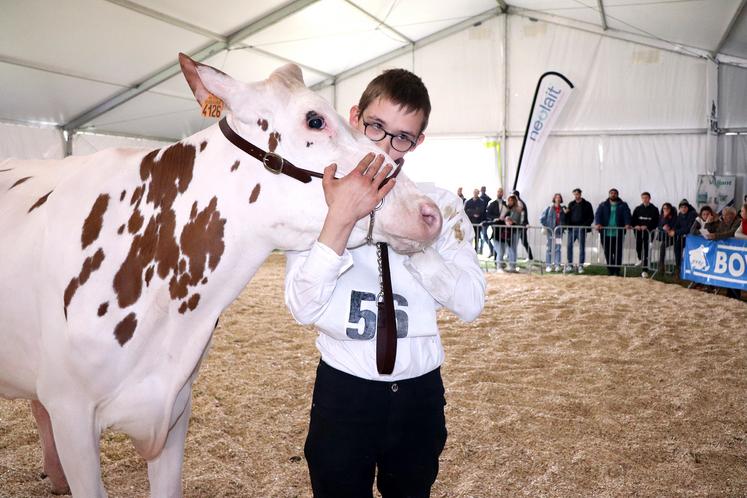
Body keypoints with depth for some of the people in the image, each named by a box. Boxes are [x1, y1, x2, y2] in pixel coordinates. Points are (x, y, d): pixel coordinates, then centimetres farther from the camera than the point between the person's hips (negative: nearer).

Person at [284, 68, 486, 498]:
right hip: (343, 389, -2)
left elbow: (471, 304, -14)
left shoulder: (440, 205, -3)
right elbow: (303, 309, -20)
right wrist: (341, 220, -29)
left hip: (420, 392, 3)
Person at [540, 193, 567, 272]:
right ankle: (548, 266, 3)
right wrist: (545, 227, -2)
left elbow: (565, 220, 13)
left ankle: (557, 265, 6)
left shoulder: (563, 209, 9)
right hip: (550, 231, -2)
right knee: (549, 248, 0)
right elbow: (542, 218, 5)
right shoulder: (549, 208, 3)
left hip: (559, 231, 2)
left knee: (558, 248, 2)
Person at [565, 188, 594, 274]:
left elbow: (591, 217, 1)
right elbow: (568, 216, 14)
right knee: (569, 246, -1)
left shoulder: (587, 204, 3)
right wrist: (568, 225, -5)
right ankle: (570, 265, 7)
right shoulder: (571, 204, 13)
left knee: (582, 247, 1)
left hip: (582, 229, -3)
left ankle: (581, 266, 6)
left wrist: (585, 225, -12)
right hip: (572, 228, 3)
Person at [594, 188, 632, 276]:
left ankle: (617, 270, 8)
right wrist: (598, 223, -22)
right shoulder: (603, 205, 11)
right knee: (608, 252, 5)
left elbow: (627, 215, -5)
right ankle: (610, 269, 14)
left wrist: (627, 224, -24)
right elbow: (598, 215, -3)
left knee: (618, 253, -1)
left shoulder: (623, 205, 9)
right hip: (606, 233, 1)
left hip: (618, 233, -1)